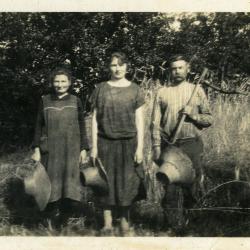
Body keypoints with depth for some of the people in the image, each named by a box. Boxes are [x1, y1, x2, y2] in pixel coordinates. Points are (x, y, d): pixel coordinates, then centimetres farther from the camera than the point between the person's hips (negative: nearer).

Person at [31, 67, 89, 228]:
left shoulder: (75, 101, 5)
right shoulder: (45, 101, 6)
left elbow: (81, 127, 7)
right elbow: (39, 126, 7)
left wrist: (83, 149, 2)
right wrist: (36, 148, 1)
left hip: (71, 150, 0)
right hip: (49, 150, 0)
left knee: (69, 180, -2)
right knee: (52, 181, 2)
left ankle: (65, 215, 11)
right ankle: (53, 216, 14)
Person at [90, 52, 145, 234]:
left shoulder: (135, 90, 3)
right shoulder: (101, 89, 4)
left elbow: (139, 120, 2)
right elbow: (95, 119, 5)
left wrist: (140, 147, -4)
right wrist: (94, 146, 0)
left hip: (128, 143, 0)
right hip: (105, 142, 0)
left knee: (127, 182, 5)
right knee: (107, 181, 4)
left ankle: (125, 221, 21)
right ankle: (108, 223, 16)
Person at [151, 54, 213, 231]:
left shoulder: (197, 90, 7)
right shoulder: (162, 92, 7)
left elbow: (209, 119, 7)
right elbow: (156, 123, 4)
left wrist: (193, 115, -11)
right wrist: (156, 147, -3)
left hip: (192, 144, 0)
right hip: (169, 145, 0)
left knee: (192, 182, 6)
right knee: (169, 184, 3)